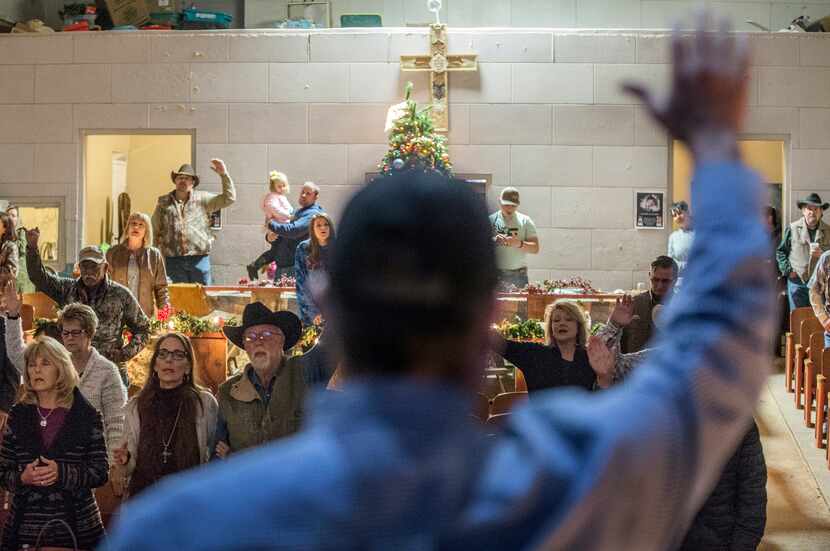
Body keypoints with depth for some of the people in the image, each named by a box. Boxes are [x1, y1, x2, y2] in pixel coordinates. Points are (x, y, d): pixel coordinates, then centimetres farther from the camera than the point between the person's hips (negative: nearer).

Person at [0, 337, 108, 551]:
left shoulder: (87, 415, 0)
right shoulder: (19, 415, 6)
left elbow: (100, 473, -2)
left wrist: (62, 473, -18)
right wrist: (22, 478, -13)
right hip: (26, 527, 1)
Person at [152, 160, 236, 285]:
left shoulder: (202, 199, 10)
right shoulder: (163, 203, 11)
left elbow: (229, 198, 5)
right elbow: (154, 231, 12)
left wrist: (223, 174, -3)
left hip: (199, 259, 0)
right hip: (173, 260, 0)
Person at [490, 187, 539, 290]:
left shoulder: (525, 221, 7)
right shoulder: (491, 220, 5)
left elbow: (535, 248, 3)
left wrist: (520, 244, -16)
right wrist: (493, 241, -17)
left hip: (519, 274, 1)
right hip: (495, 274, -1)